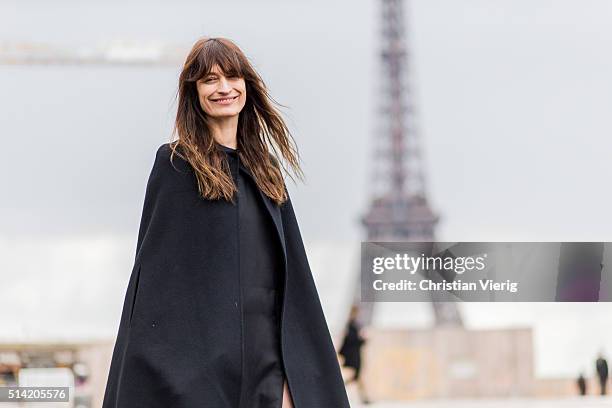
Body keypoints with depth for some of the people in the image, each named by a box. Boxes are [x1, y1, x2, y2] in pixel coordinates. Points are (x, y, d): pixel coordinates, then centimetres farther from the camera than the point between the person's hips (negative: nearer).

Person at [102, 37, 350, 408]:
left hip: (266, 356, 5)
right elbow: (155, 266, -4)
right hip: (202, 357, -5)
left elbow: (290, 269, 13)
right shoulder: (176, 164, 0)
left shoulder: (264, 168, 14)